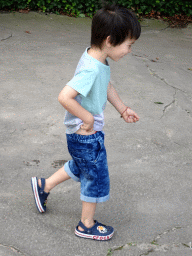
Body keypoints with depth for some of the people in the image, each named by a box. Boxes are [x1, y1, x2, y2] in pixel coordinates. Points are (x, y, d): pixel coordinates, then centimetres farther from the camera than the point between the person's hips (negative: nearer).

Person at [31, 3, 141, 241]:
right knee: (96, 178, 9)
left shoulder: (97, 58, -3)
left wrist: (123, 109, 16)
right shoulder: (91, 69, -33)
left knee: (81, 166, 30)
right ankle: (87, 225, 29)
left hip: (83, 133, 9)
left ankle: (44, 185, 46)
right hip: (87, 136, -9)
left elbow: (106, 85, 15)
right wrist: (88, 118, -28)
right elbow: (65, 97, -41)